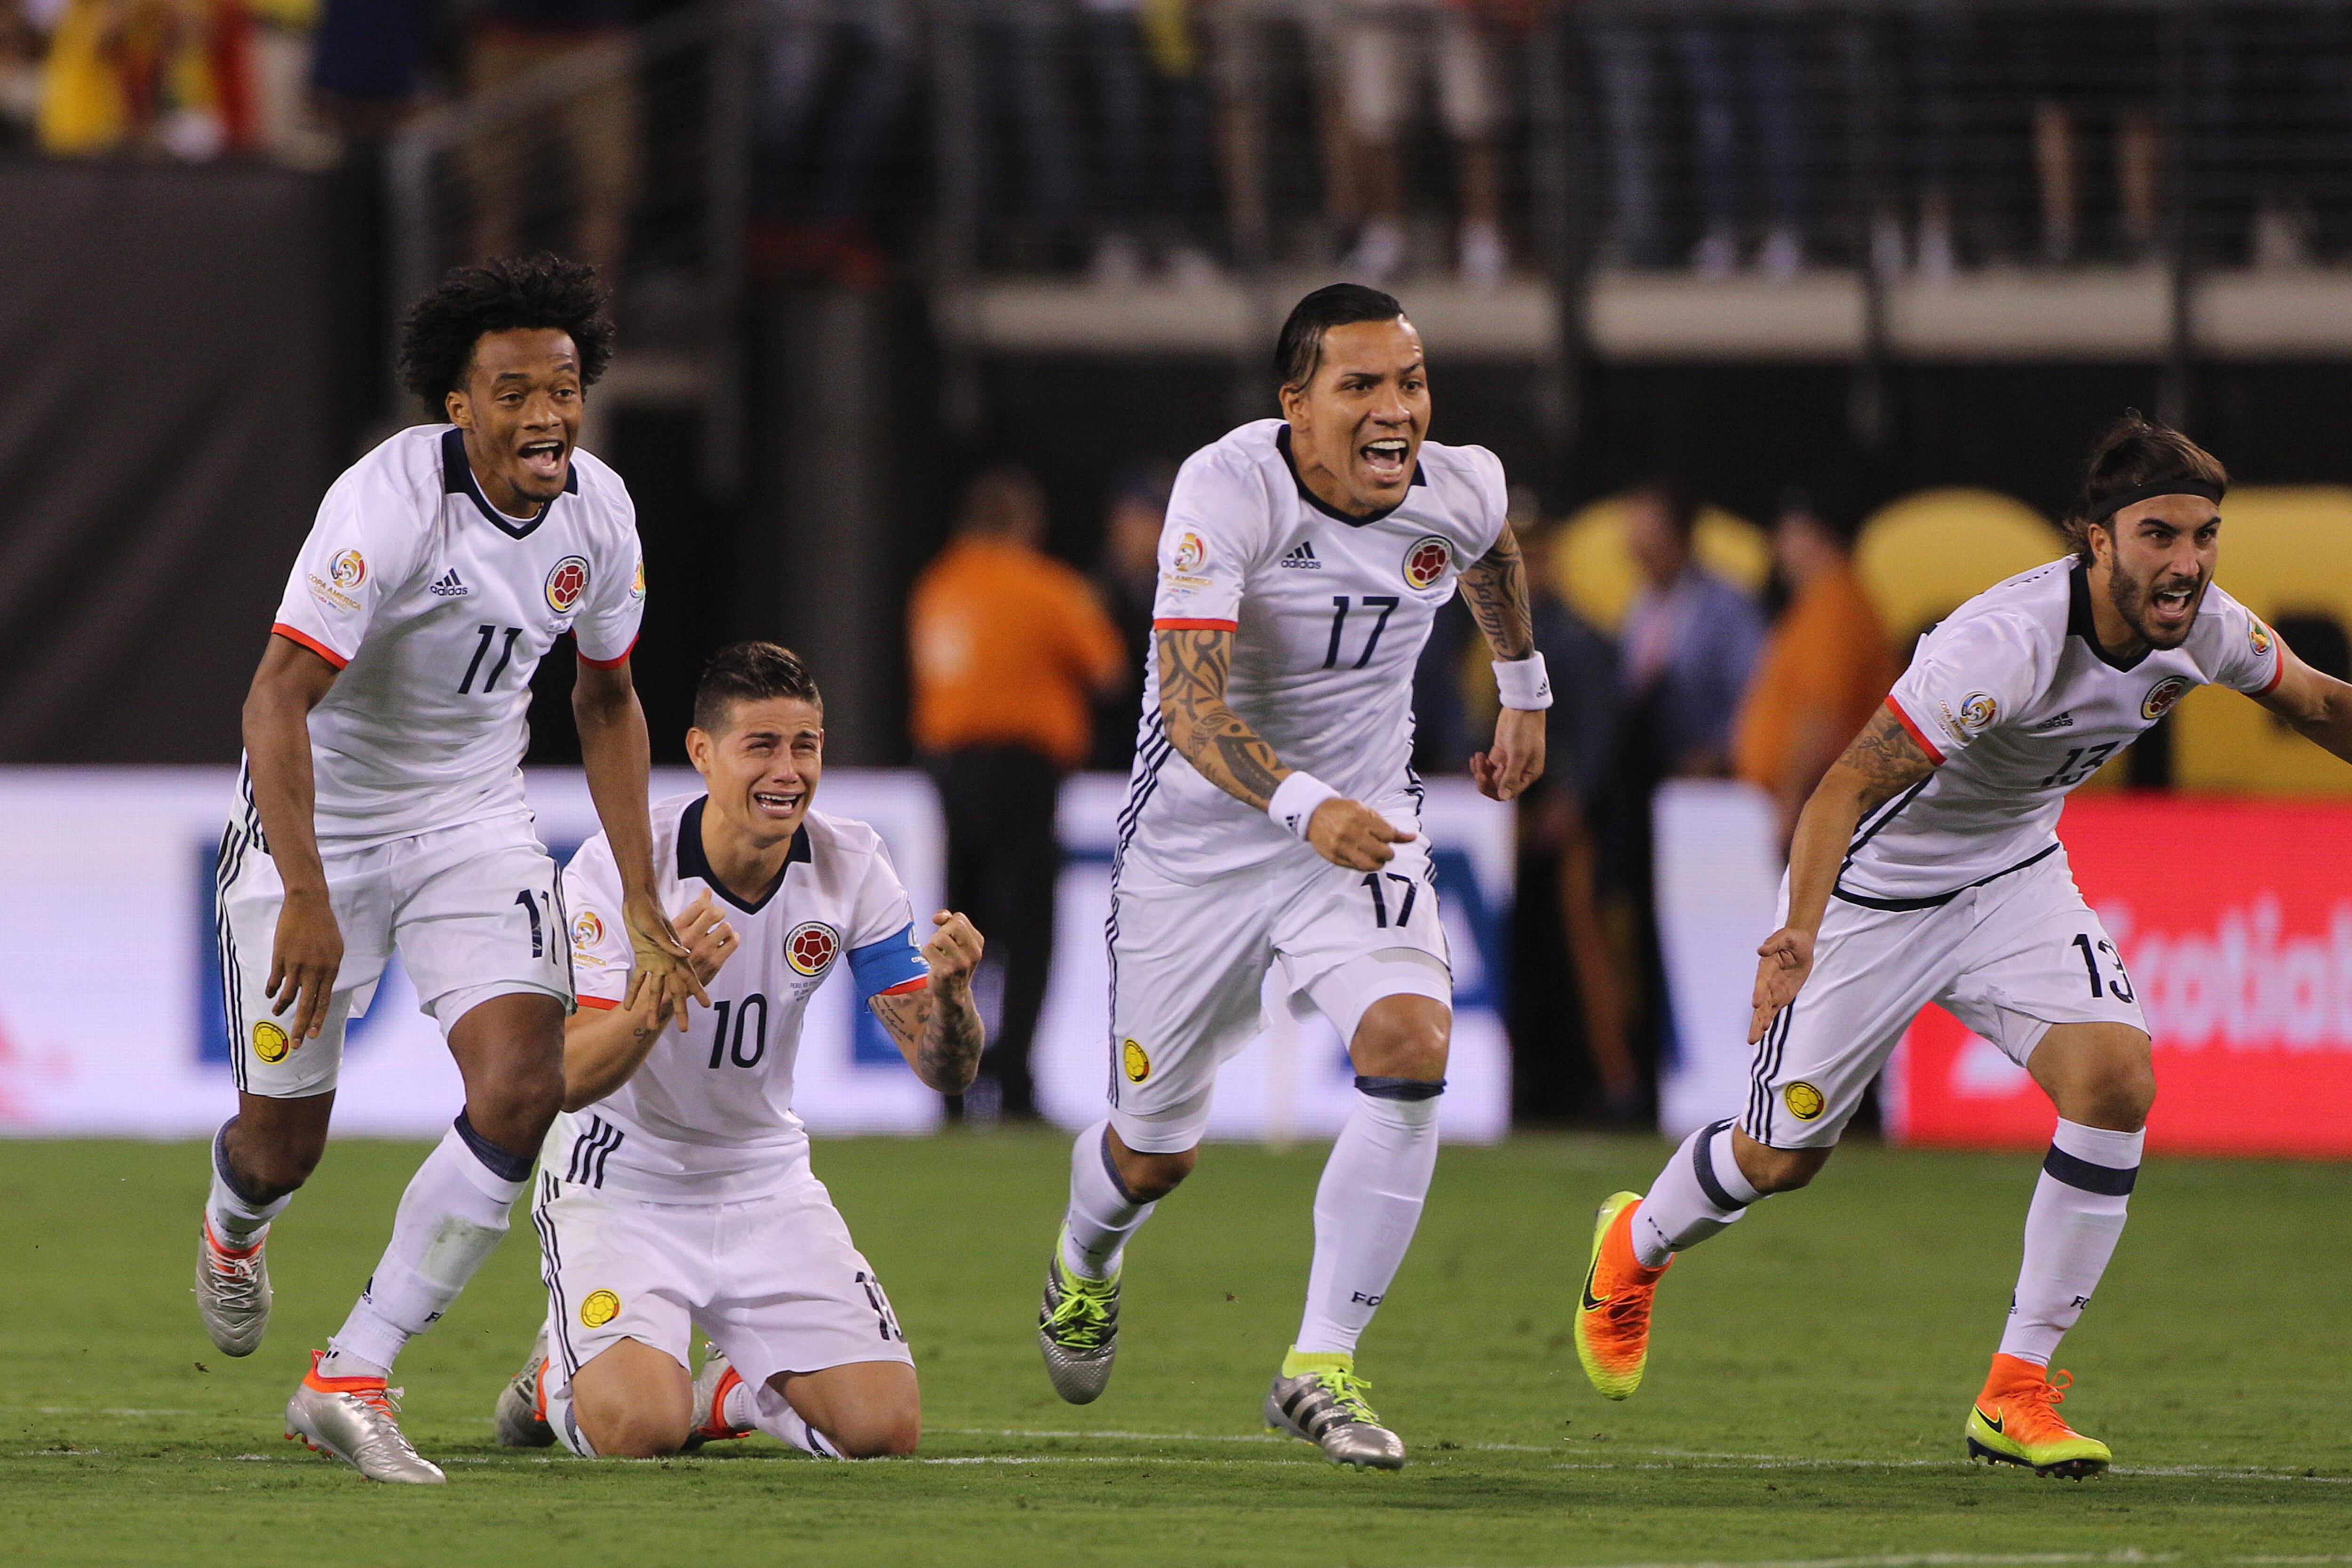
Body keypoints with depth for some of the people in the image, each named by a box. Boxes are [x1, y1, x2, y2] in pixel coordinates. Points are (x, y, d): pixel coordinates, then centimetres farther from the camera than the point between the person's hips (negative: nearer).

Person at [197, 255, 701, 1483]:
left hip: (474, 821, 5)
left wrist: (641, 905, 7)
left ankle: (349, 1382, -9)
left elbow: (605, 701, 10)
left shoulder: (596, 512, -6)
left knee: (523, 1092, -16)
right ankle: (233, 1232, 45)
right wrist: (307, 900, -36)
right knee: (282, 1141, 3)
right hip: (316, 821, -5)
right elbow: (276, 701, -30)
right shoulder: (388, 506, -27)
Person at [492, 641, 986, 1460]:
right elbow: (564, 1079, -26)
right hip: (621, 1184, -4)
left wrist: (950, 992, -31)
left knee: (884, 1425, -12)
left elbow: (943, 1069, -8)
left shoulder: (850, 863, -8)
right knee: (637, 1430, -26)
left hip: (766, 1185, 4)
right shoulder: (618, 867, -20)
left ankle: (732, 1392, 21)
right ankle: (559, 1379, 12)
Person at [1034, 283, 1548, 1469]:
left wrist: (1524, 693, 30)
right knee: (1155, 1154, 10)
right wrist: (1302, 805, -53)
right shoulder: (1226, 492, -27)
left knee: (1410, 1047, -26)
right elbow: (1191, 706, -37)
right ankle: (1083, 1267, 50)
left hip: (1364, 825, 3)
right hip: (1199, 838, -3)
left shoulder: (1458, 491, -11)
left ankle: (1320, 1370, -16)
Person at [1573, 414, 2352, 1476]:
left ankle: (2016, 1396, -9)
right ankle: (1635, 1249, 44)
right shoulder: (2006, 643, -36)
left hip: (2013, 878, 5)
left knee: (2115, 1076, -20)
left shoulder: (2205, 630, -15)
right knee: (1781, 1157, 6)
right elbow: (1846, 788, -40)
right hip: (1871, 894, -5)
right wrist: (1801, 930, -54)